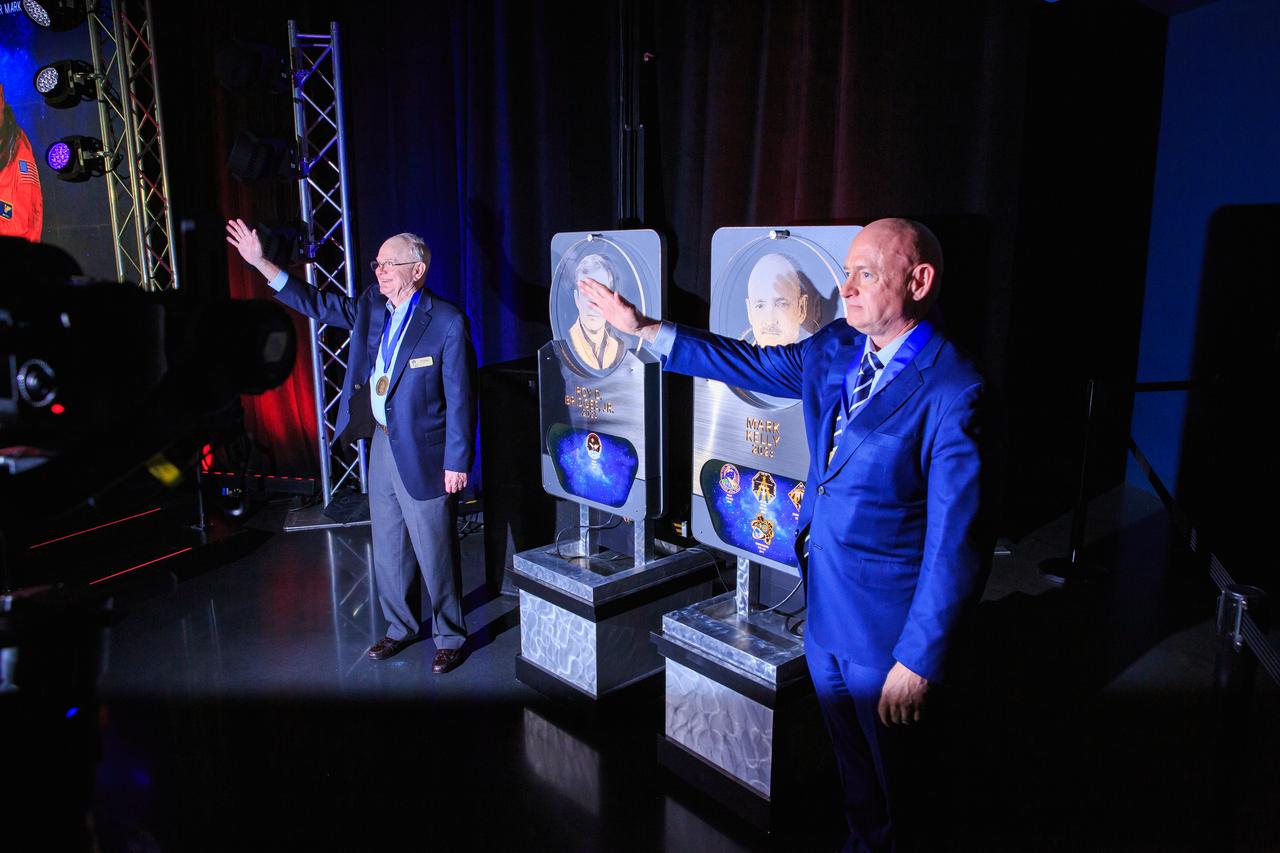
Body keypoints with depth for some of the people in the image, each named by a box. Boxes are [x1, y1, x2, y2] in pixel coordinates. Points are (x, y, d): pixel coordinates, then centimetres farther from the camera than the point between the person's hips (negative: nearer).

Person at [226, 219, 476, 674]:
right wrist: (260, 263, 4)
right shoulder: (372, 307, 5)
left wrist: (457, 462, -15)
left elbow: (459, 399, -15)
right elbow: (319, 303, 13)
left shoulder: (447, 322, -15)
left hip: (423, 456, -7)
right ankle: (400, 627, 36)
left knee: (435, 554, 4)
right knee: (387, 548, 18)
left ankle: (450, 638, 22)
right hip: (381, 445, 7)